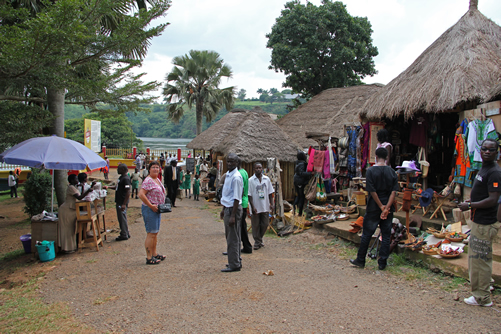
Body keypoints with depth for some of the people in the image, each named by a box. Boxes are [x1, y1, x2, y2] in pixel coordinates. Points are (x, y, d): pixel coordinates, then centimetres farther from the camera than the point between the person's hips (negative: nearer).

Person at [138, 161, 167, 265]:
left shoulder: (158, 180, 14)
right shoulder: (148, 181, -15)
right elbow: (141, 194, -25)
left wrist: (162, 206, 12)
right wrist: (151, 206, -22)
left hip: (156, 209, 9)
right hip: (149, 210, -9)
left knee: (155, 233, 16)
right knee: (151, 234, -5)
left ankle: (154, 254, 27)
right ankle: (149, 258, 2)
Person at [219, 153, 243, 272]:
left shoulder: (236, 177, -18)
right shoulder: (227, 175, 11)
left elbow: (236, 198, -21)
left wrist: (233, 216, -23)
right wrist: (223, 209, 23)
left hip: (233, 209, -10)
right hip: (228, 208, 10)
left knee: (233, 238, -2)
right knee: (230, 237, 17)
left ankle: (234, 265, 7)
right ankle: (236, 261, 28)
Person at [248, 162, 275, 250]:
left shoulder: (267, 179, 4)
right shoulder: (250, 180, -6)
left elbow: (270, 193, 9)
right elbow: (249, 195, -7)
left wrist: (271, 204, 2)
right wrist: (253, 207, -13)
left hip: (265, 207, 3)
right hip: (256, 207, -3)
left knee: (265, 224, 10)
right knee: (256, 226, 5)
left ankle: (259, 239, 32)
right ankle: (257, 242, 20)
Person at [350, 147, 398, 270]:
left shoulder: (371, 171, -9)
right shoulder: (392, 172, 1)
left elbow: (372, 191, -14)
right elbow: (394, 191, -7)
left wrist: (381, 206, -7)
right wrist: (387, 207, -12)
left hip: (374, 207, -3)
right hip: (388, 208, 3)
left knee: (367, 234, 8)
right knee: (386, 235, 10)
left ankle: (360, 260, 16)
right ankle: (382, 262, 15)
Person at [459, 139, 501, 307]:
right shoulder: (483, 169, 13)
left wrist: (469, 205, -18)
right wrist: (470, 203, 10)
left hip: (485, 223, -10)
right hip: (479, 221, 10)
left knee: (480, 259, -2)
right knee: (475, 257, 21)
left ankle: (482, 298, 9)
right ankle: (482, 287, 36)